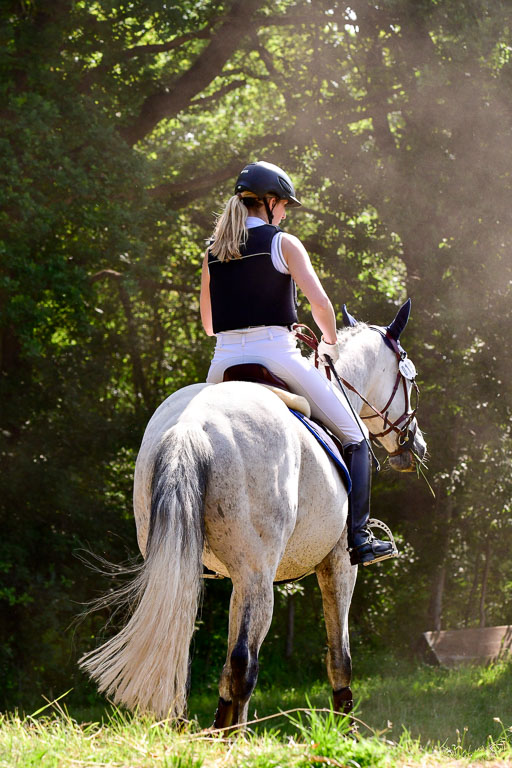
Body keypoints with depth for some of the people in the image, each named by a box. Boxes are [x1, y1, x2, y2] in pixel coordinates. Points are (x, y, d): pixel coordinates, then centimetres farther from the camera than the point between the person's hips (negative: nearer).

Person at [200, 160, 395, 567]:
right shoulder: (283, 243, -3)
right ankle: (359, 537, 0)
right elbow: (320, 302, -11)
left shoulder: (212, 252, 12)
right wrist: (330, 342, 8)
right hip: (276, 356, -4)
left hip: (224, 363, 5)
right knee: (356, 438, 10)